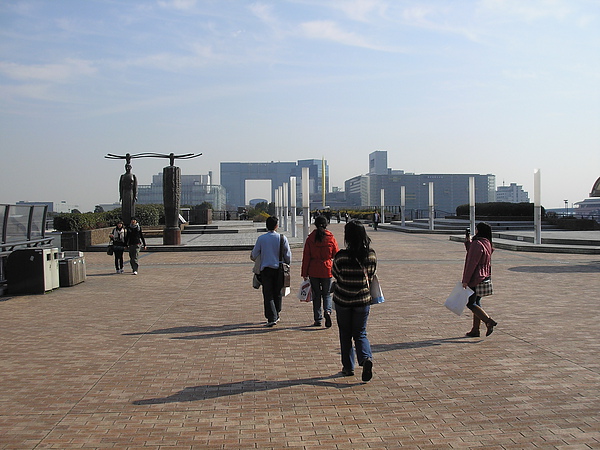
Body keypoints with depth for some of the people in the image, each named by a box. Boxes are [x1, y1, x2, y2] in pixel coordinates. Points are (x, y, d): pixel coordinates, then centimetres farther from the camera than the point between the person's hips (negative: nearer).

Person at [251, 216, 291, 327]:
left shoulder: (261, 238, -4)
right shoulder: (282, 238, -2)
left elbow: (254, 255, 3)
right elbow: (288, 255, 2)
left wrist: (253, 258, 26)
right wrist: (286, 264, 20)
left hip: (266, 269, -1)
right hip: (279, 269, 1)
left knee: (268, 295, 1)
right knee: (277, 293, 15)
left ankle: (272, 318, -9)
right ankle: (276, 315, 26)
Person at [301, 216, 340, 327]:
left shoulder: (310, 238, -4)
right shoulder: (331, 238, -3)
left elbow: (306, 257, -3)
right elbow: (336, 255, 3)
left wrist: (304, 273, 3)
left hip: (313, 271, 0)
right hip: (327, 270, 0)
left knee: (316, 295, 10)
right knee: (326, 294, 12)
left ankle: (318, 319, 10)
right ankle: (327, 311, -14)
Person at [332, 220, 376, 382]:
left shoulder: (341, 256, -17)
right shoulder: (371, 255, -8)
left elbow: (335, 274, -2)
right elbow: (371, 276, 5)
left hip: (342, 300, -2)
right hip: (363, 300, 2)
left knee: (345, 334, 14)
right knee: (360, 333, 13)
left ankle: (348, 367, 20)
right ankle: (366, 358, -12)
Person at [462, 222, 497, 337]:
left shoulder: (477, 244, -19)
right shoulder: (487, 243, 9)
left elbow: (472, 263, -21)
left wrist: (465, 280, -18)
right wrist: (468, 242, 17)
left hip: (475, 278, -9)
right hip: (484, 277, 9)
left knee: (470, 303, -1)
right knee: (476, 302, 14)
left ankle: (489, 321, -11)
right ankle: (475, 330, 17)